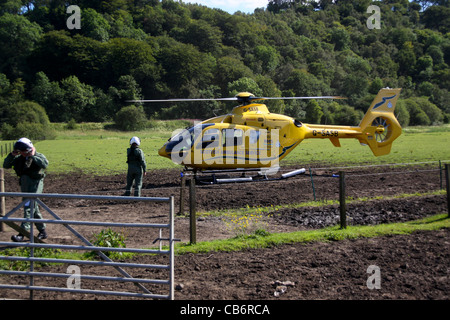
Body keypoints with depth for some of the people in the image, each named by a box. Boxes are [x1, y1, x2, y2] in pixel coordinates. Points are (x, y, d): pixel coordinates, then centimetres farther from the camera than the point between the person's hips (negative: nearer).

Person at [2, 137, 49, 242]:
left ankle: (22, 233, -22)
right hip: (24, 185, 7)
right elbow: (6, 165, 11)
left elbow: (45, 164, -26)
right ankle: (43, 232, 25)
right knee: (34, 209, 14)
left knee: (29, 208, -16)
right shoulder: (20, 158, 11)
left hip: (35, 184, -7)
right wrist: (12, 155, -3)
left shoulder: (39, 156, -5)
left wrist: (32, 156, -22)